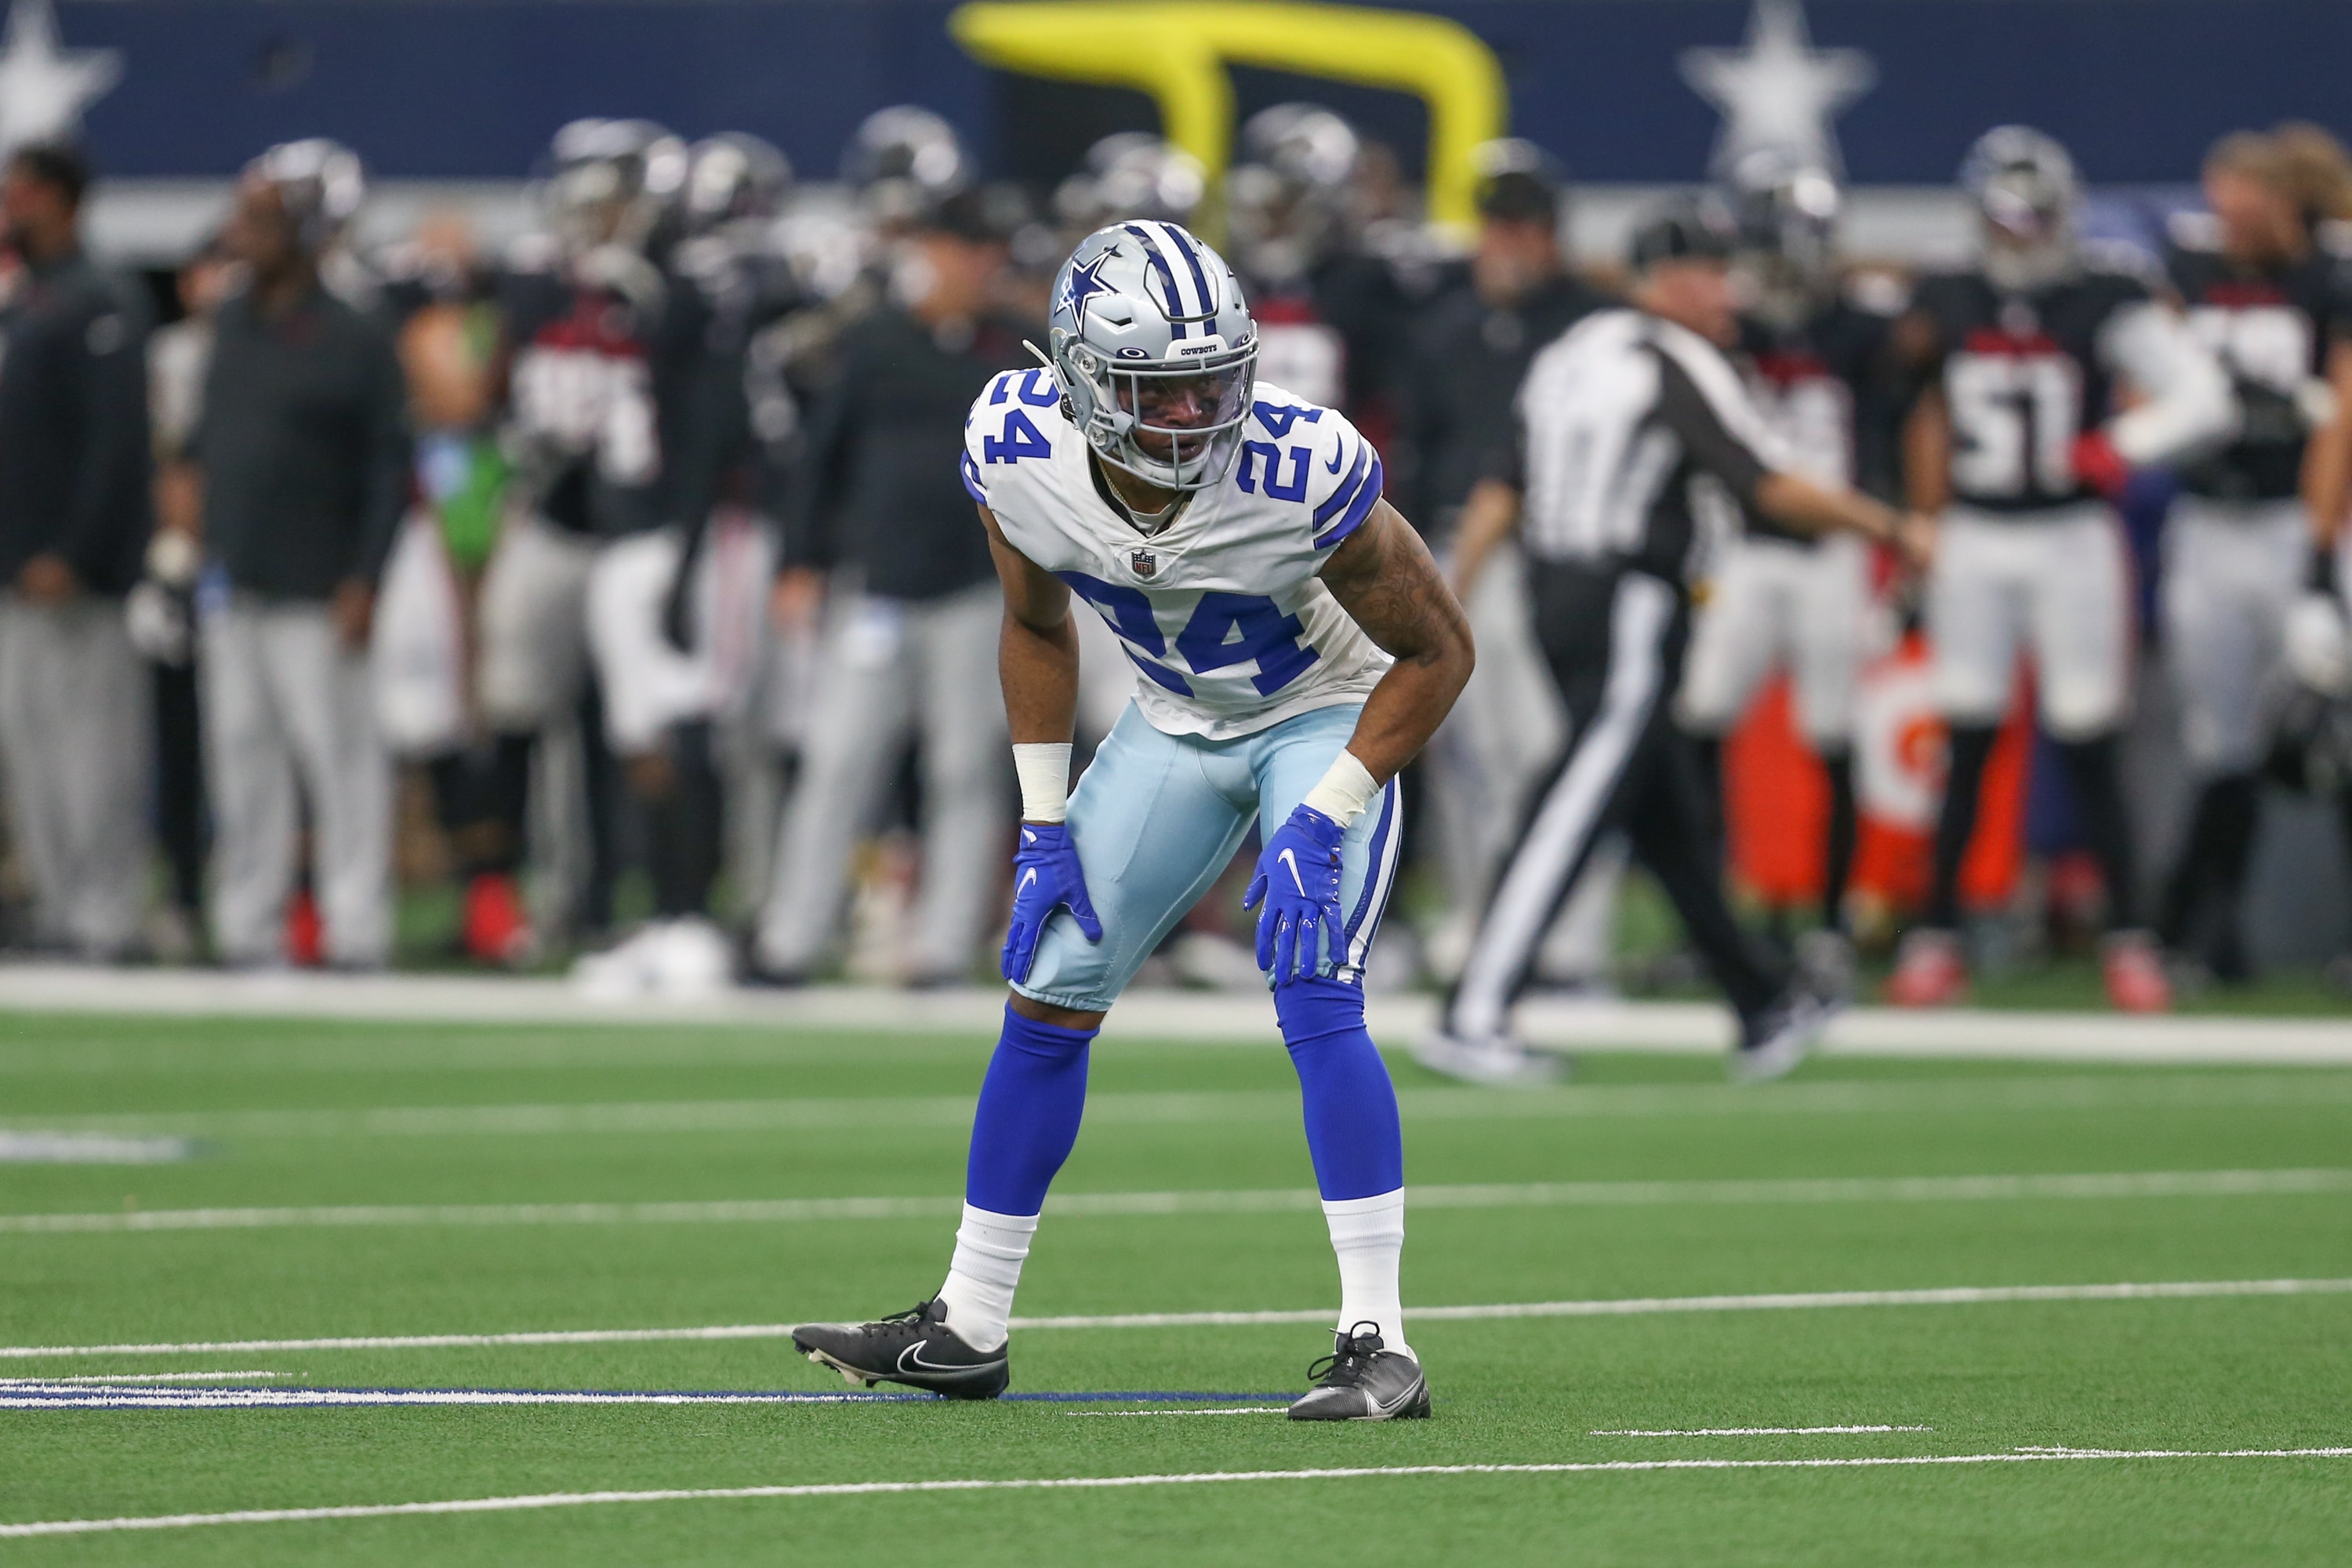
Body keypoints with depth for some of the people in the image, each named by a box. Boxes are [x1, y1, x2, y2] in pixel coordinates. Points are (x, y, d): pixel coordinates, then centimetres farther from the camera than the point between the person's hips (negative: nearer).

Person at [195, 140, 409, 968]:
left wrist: (364, 581, -14)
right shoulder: (231, 325, 12)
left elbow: (389, 467, -8)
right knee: (241, 753, 8)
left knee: (338, 757, -6)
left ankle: (356, 931, -3)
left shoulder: (355, 341, -8)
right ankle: (247, 925, 14)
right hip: (232, 588, 7)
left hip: (315, 589, -7)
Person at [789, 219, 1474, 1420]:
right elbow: (1037, 629, -1)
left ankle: (1377, 1346, -19)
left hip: (1329, 715, -5)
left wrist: (1321, 823, -25)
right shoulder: (1017, 454, -23)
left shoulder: (1300, 471, -36)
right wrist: (1044, 825, -4)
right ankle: (966, 1328, 17)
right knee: (1048, 995, 4)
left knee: (1314, 999, -23)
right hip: (1177, 723, 5)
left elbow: (1438, 653, -21)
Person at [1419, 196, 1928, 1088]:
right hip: (1629, 611, -9)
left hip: (1556, 601, 9)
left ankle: (1762, 1008, 22)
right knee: (1571, 818, -10)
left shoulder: (1569, 356, 14)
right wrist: (1887, 526, -5)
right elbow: (1771, 490, -15)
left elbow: (1500, 494, 11)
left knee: (1668, 818, 14)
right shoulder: (1679, 368, -11)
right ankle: (1473, 1020, -15)